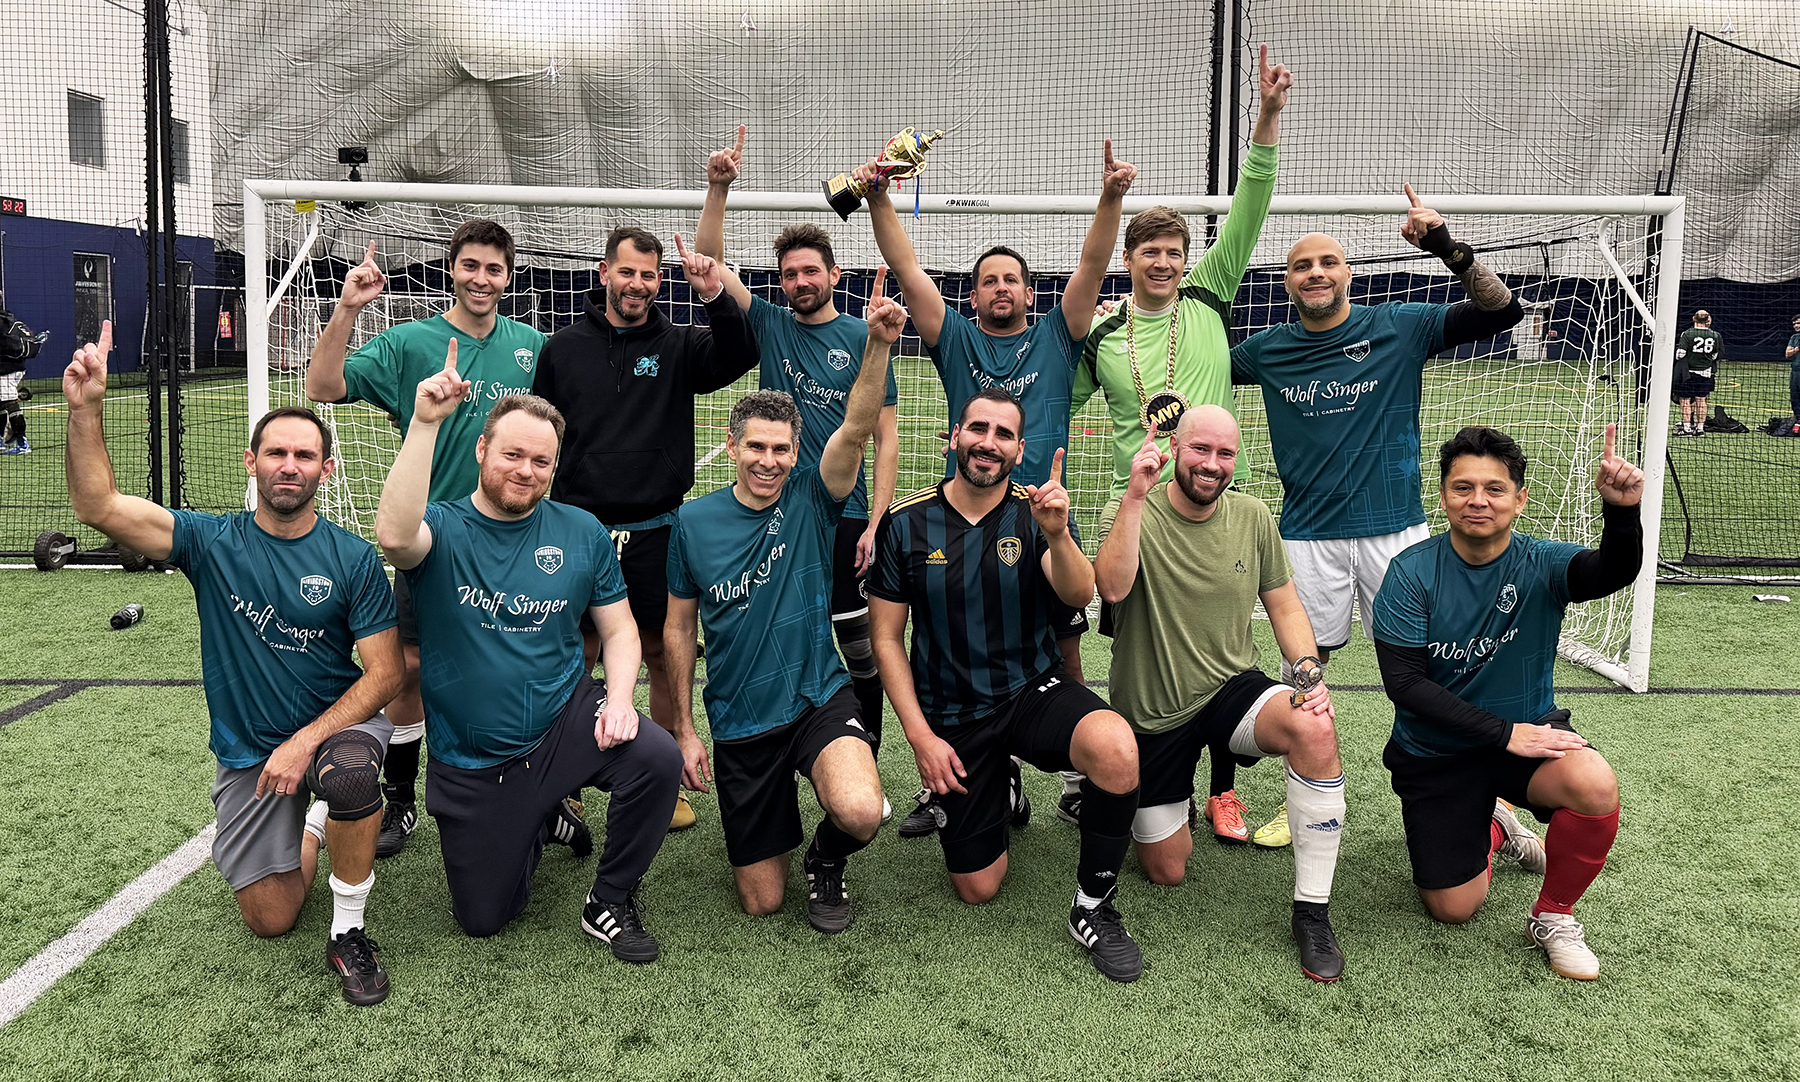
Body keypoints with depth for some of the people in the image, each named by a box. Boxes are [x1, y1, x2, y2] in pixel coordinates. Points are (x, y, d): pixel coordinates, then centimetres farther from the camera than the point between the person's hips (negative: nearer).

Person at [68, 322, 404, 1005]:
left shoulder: (353, 559, -9)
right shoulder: (213, 543, -4)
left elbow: (385, 672, -11)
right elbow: (99, 507, -17)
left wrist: (307, 742, -23)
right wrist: (86, 410, -29)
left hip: (337, 724, -2)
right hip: (246, 753, 2)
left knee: (349, 771, -40)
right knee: (269, 920, 3)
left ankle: (349, 933, -16)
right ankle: (309, 828, 38)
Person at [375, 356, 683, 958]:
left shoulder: (581, 533, 0)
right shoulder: (442, 529, -9)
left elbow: (618, 627, 4)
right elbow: (394, 536, -34)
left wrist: (619, 698, -16)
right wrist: (424, 423, -37)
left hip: (565, 724, 1)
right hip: (469, 762, 0)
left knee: (658, 758, -30)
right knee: (481, 919, 6)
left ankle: (610, 902, -4)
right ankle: (540, 822, 38)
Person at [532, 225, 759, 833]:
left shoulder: (678, 347, 3)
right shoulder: (564, 347, 5)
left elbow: (740, 358, -15)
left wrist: (715, 297, -29)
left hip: (656, 531, 0)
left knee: (665, 654, 8)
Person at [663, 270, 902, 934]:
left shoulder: (810, 500, -5)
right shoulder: (693, 522, -2)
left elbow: (857, 429, -22)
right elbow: (679, 628, 5)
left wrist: (879, 342, -37)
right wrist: (685, 731, 2)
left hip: (820, 700, -1)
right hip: (739, 727, 2)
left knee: (861, 812, -33)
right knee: (761, 902, 6)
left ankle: (827, 858, 5)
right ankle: (775, 817, 40)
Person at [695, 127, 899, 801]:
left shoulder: (864, 338, 0)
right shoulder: (769, 325, 7)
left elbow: (887, 436, -2)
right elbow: (709, 262, 0)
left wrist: (875, 522, -10)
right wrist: (718, 187, -14)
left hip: (844, 517, -2)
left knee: (857, 648, 4)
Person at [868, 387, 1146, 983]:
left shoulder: (1034, 511, -4)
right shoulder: (905, 523, -6)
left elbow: (1080, 595, -21)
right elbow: (886, 639, -1)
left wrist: (1057, 534, -42)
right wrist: (921, 737, -8)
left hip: (1034, 690, 0)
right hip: (952, 717, 1)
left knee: (1117, 750, -34)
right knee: (977, 889, 4)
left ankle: (1094, 906, -10)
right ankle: (1000, 791, 37)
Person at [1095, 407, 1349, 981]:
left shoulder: (1253, 517, -1)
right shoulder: (1130, 513, -13)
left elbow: (1285, 606, 6)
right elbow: (1112, 588, -32)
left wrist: (1311, 671, -11)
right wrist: (1137, 495, -36)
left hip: (1230, 690, 2)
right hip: (1150, 713, -2)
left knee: (1315, 726, -32)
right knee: (1167, 872, 4)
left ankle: (1312, 911, -18)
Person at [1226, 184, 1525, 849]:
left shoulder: (1400, 327, 1)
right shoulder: (1269, 349, 7)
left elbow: (1503, 311, -6)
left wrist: (1449, 249, -20)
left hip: (1395, 528, -1)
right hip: (1309, 535, 2)